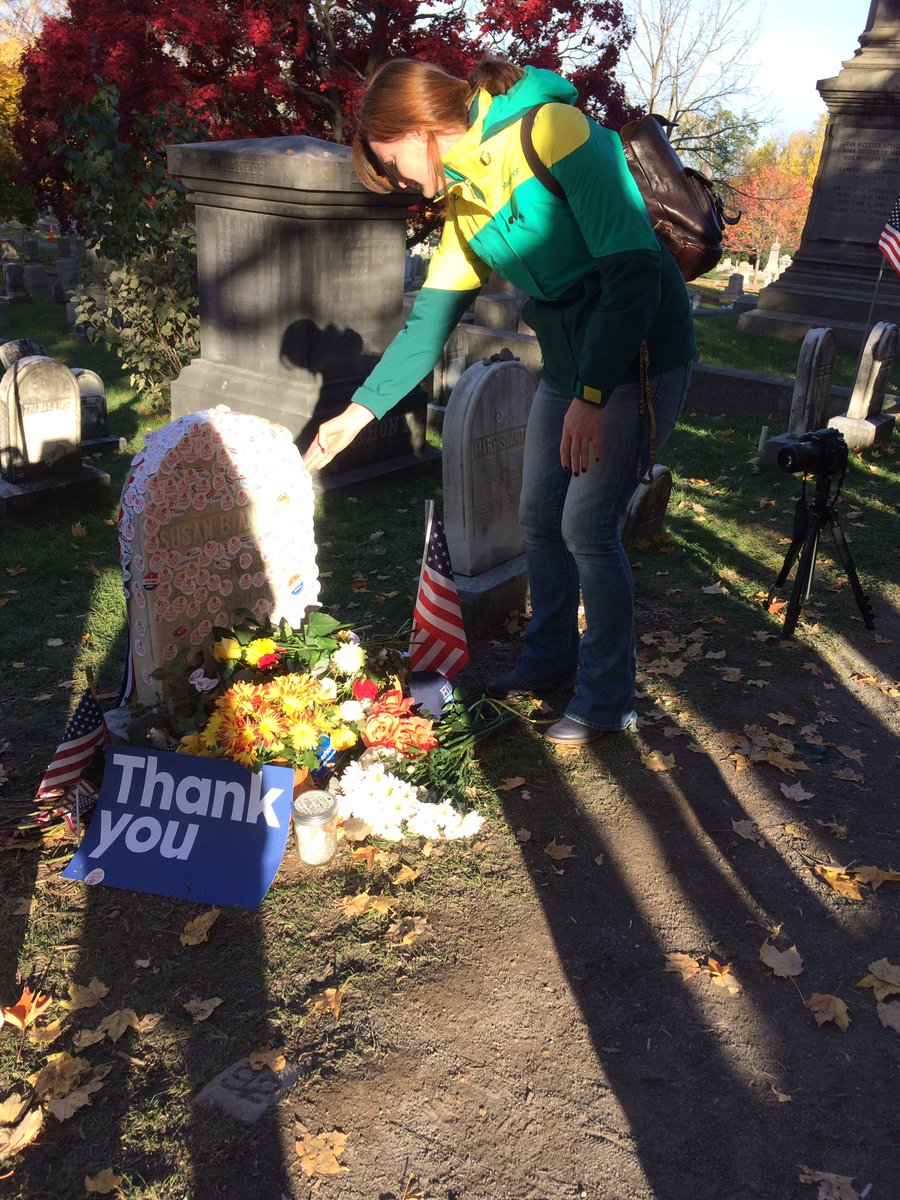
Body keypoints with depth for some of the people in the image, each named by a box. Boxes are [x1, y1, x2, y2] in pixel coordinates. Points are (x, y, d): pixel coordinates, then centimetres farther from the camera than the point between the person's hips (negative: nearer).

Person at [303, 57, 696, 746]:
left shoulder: (551, 130, -16)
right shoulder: (465, 201, 9)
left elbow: (633, 268, -22)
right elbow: (429, 321, 10)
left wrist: (591, 397, -24)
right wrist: (357, 414, 7)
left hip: (640, 355, -8)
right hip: (569, 364, 8)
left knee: (587, 526, -9)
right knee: (540, 517, 11)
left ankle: (608, 698, 10)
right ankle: (551, 661, 32)